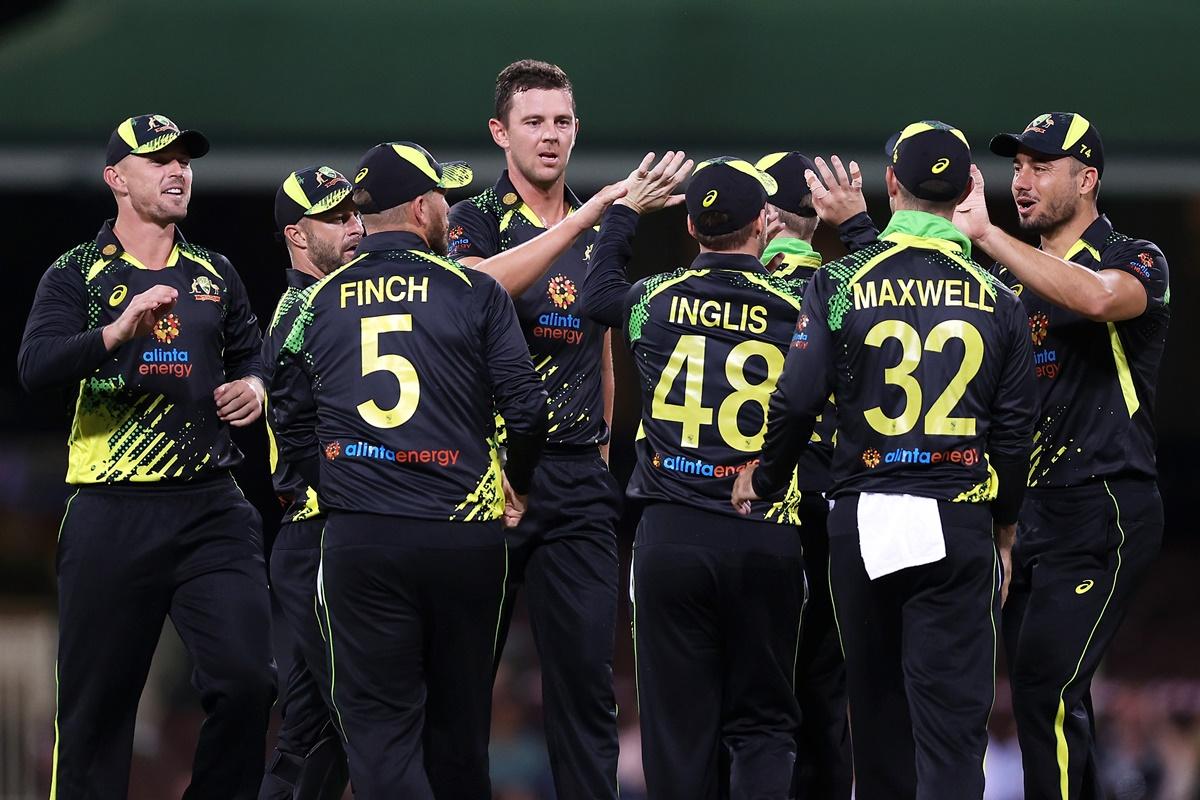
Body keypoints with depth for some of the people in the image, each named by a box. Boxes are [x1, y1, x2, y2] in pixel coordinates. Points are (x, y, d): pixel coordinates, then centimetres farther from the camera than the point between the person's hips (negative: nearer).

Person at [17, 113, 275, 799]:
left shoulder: (215, 275, 16)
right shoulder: (78, 274, 3)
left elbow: (249, 355, 30)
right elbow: (37, 368, -13)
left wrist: (253, 387, 6)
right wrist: (118, 330, -29)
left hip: (212, 510, 3)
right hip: (113, 513, -3)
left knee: (248, 679, -9)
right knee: (96, 701, 0)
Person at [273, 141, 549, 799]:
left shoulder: (320, 301, 8)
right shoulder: (474, 293, 0)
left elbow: (291, 423, 9)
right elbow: (525, 406, -4)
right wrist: (515, 487, 13)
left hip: (358, 540, 0)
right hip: (464, 534, 0)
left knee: (377, 726, -2)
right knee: (458, 726, 12)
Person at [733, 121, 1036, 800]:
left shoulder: (842, 283, -2)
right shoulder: (996, 298, 3)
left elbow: (798, 400, -7)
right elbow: (1015, 429, 5)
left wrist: (764, 482, 10)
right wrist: (1005, 534, 17)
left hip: (864, 516, 1)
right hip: (959, 518, 0)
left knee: (877, 712, 13)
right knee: (952, 718, -4)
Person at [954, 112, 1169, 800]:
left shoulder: (1135, 260, -4)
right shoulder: (1013, 277, 18)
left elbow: (1099, 296, -29)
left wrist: (985, 233, -28)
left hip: (1104, 510, -8)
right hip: (1029, 508, 8)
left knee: (1045, 691, -17)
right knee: (1042, 694, 9)